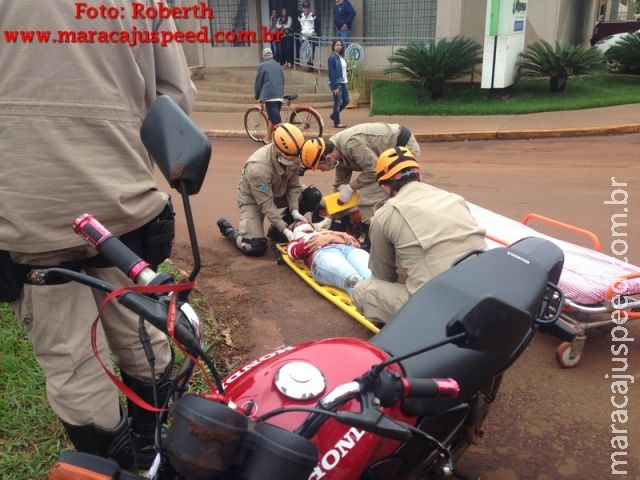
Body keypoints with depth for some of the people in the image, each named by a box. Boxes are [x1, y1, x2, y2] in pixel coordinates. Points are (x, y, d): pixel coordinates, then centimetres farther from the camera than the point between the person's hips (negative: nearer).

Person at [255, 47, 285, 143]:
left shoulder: (263, 65, 0)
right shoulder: (277, 65, 17)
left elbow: (258, 82, 1)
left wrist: (257, 95, 13)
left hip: (269, 95, -7)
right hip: (280, 95, 7)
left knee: (276, 119, -11)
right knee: (272, 117, 17)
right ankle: (268, 138, 25)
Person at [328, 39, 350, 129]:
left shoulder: (341, 56, 11)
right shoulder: (332, 57, -12)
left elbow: (344, 70, 13)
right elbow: (331, 72, -15)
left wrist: (345, 83, 8)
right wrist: (335, 86, -18)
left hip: (343, 82, 8)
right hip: (336, 83, -8)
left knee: (346, 100, 11)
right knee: (337, 102, -1)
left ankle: (333, 115, 27)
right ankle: (337, 123, 9)